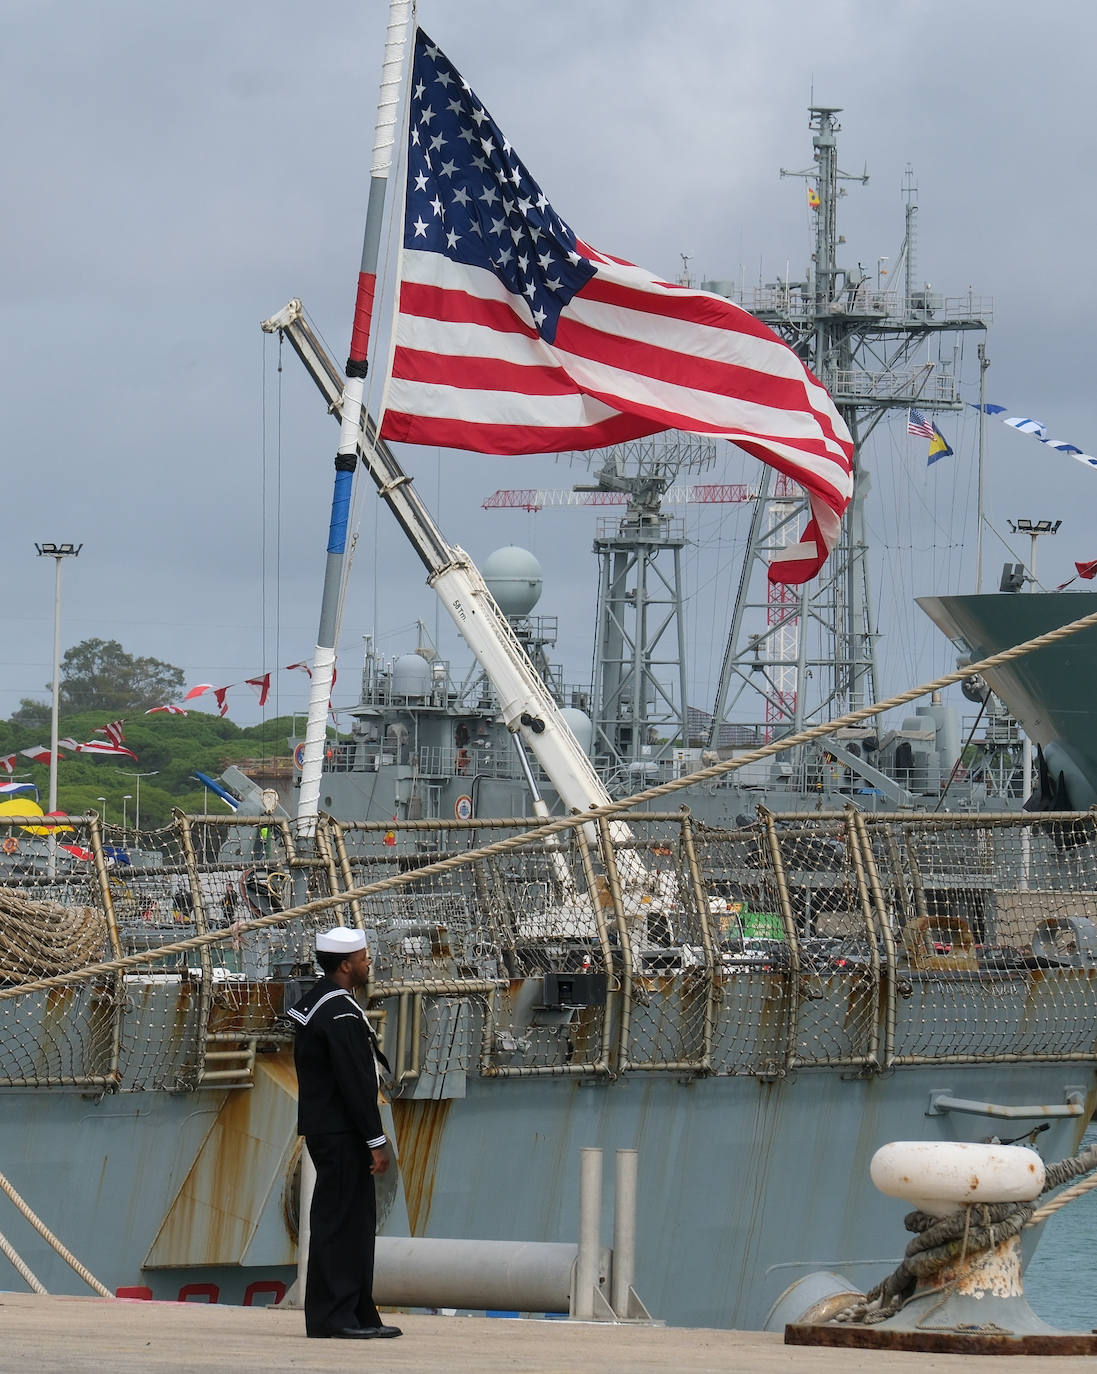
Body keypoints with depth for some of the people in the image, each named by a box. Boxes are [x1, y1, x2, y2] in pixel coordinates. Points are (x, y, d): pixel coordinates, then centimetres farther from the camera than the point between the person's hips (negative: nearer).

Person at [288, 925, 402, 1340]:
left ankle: (360, 1314, 17)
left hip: (323, 1129, 11)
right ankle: (331, 1317, -5)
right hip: (341, 1133, -11)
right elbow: (355, 1083, -21)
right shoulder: (341, 1014, -18)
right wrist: (376, 1141, -18)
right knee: (340, 1221, -7)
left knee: (354, 1220, 13)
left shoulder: (315, 1003, 14)